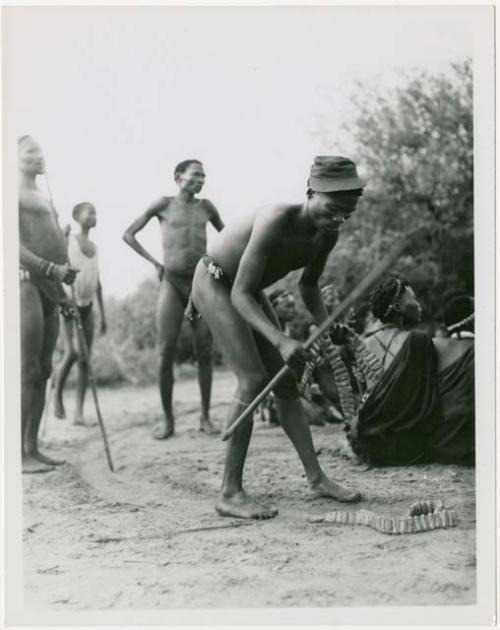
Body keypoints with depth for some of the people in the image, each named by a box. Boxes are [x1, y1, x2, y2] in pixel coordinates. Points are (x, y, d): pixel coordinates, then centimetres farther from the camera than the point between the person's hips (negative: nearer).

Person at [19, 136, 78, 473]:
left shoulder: (45, 198, 24)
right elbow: (15, 246, -14)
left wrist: (66, 274, 14)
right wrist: (53, 268, -20)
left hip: (50, 285, 9)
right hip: (27, 280, -9)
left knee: (43, 370, 8)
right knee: (28, 371, -10)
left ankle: (32, 447, 13)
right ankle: (19, 453, -7)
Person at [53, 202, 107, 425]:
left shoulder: (94, 247, 12)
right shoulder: (67, 240, -5)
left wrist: (103, 313, 15)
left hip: (87, 307, 5)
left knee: (85, 359, -1)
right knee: (71, 353, -18)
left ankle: (79, 413, 1)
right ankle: (57, 393, 9)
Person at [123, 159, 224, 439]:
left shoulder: (206, 207, 10)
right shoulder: (164, 205, 4)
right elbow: (129, 234, 9)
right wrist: (154, 262, 3)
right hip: (172, 282, -2)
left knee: (205, 352, -2)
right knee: (166, 353, -7)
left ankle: (206, 416, 6)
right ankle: (168, 418, 2)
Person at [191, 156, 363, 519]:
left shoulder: (328, 234, -11)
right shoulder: (276, 222, -35)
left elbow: (308, 286, 7)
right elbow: (240, 296, -34)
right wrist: (280, 340, -46)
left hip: (247, 291, 8)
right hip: (214, 283, -8)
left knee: (285, 383, 4)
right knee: (253, 380, -20)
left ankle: (316, 478, 11)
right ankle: (230, 493, -16)